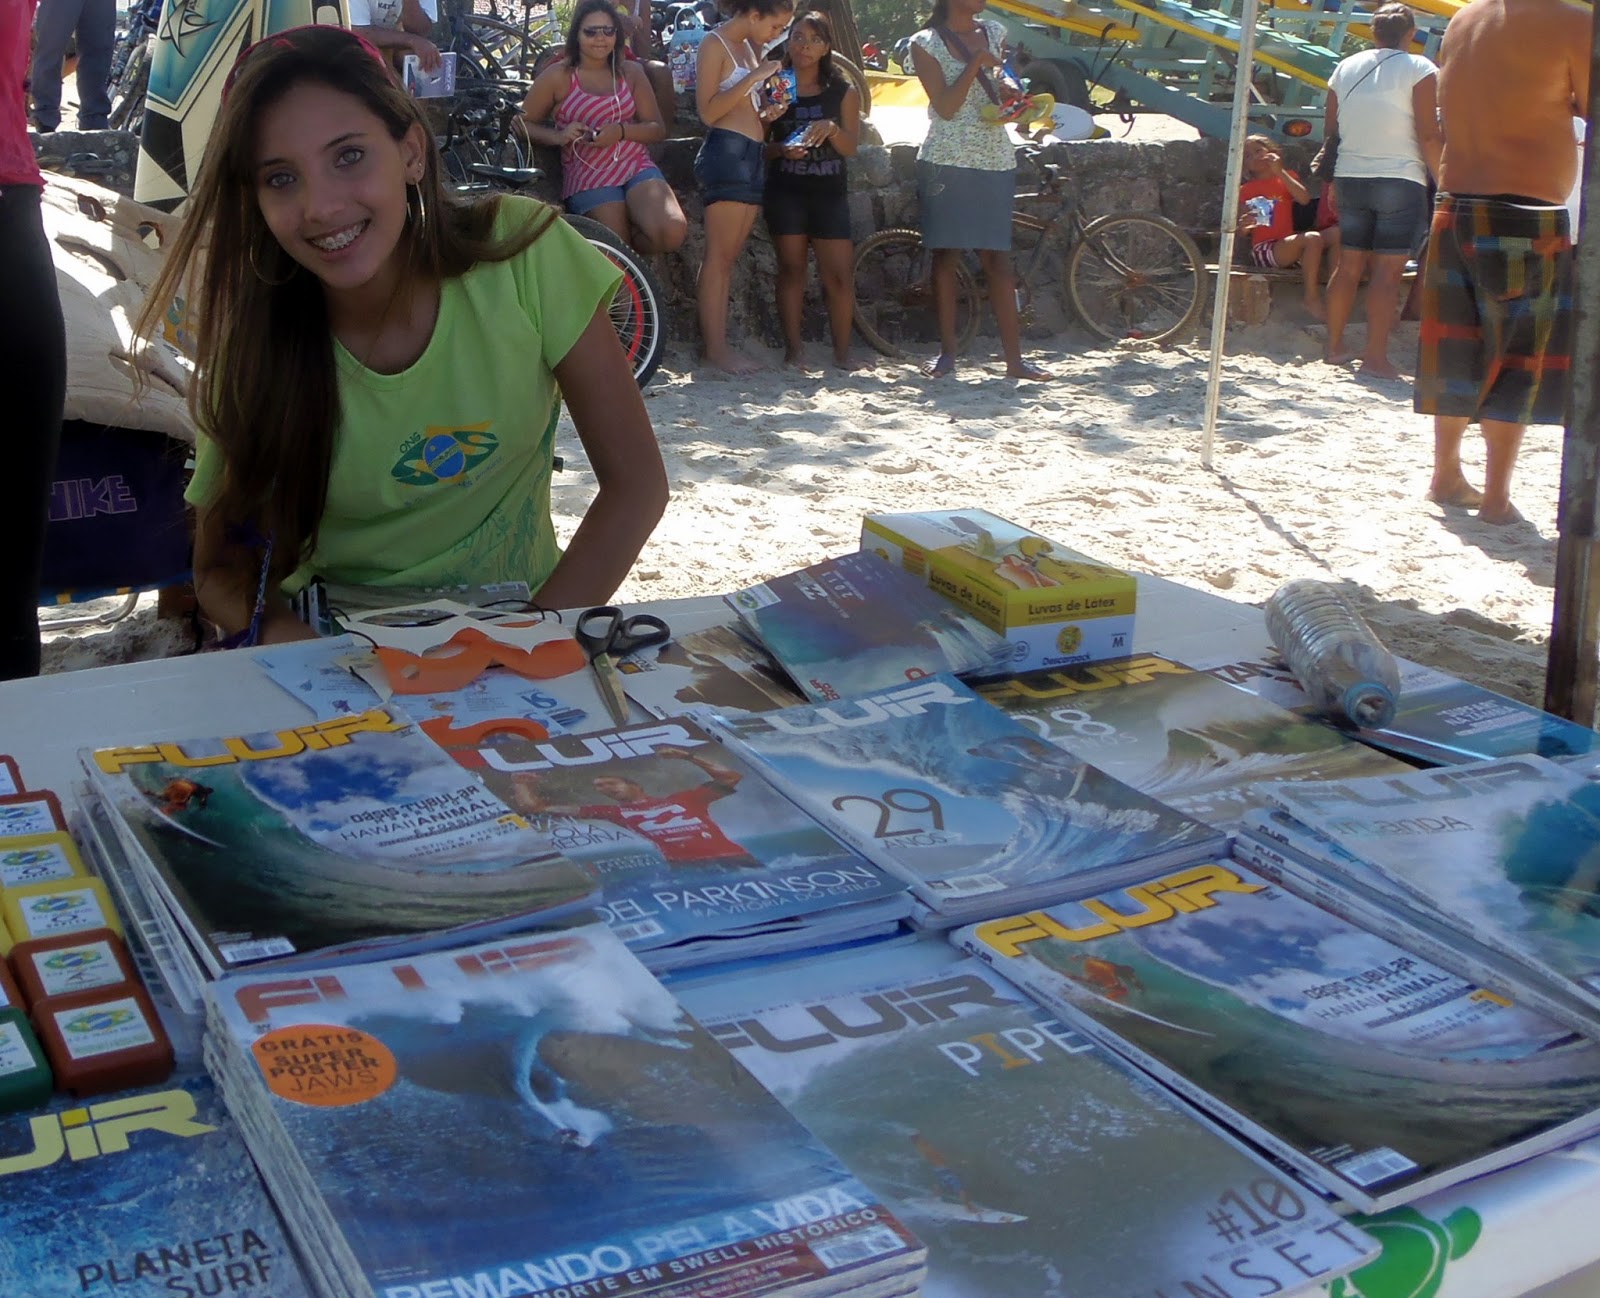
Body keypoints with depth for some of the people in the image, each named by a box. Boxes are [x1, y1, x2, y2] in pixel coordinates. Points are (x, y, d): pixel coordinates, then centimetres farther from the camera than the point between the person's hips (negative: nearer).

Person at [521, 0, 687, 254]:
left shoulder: (630, 71, 9)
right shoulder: (557, 76, 0)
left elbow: (657, 129, 8)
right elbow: (522, 124, 3)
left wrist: (620, 131, -11)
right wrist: (559, 136, -15)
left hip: (636, 166, 3)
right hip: (587, 176, -3)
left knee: (672, 232, -24)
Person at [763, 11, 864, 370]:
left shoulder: (844, 93, 7)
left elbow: (850, 148, 2)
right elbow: (759, 145, 2)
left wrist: (832, 128, -17)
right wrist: (783, 149, -18)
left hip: (829, 193, 1)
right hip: (786, 192, -1)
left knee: (840, 274, -4)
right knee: (791, 269, -2)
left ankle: (842, 351, 5)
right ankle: (793, 347, 3)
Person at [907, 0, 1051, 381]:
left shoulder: (995, 34, 12)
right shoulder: (926, 43, -1)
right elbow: (945, 106, -9)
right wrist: (976, 64, -16)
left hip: (995, 161, 3)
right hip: (947, 161, -3)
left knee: (999, 258, 2)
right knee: (946, 254, 1)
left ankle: (1014, 357, 2)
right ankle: (947, 352, 10)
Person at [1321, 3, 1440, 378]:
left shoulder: (1346, 68, 10)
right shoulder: (1420, 70, -6)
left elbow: (1331, 130, 14)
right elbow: (1428, 136, -12)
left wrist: (1333, 179, 23)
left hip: (1349, 177, 5)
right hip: (1400, 179, -5)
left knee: (1349, 266, 13)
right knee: (1389, 271, -4)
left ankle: (1334, 347, 18)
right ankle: (1375, 357, -8)